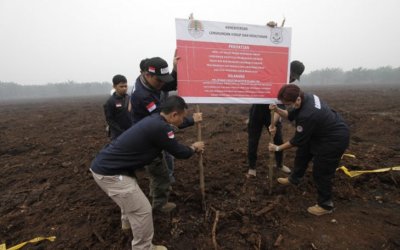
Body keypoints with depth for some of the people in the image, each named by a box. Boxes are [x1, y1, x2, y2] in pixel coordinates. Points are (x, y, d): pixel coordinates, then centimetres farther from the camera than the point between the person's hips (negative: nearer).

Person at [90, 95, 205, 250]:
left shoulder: (154, 120, 6)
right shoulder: (160, 127, -25)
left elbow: (172, 147, 21)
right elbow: (179, 153, -12)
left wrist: (190, 149, 26)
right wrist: (194, 148, 8)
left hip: (105, 165, 10)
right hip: (109, 173, -10)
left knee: (130, 195, 33)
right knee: (142, 211, 0)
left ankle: (128, 222, 60)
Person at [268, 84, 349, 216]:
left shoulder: (307, 115, -39)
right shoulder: (305, 97, -12)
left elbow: (297, 141, -25)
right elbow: (291, 115, 5)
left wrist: (277, 148, -12)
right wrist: (277, 110, -14)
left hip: (335, 139, -10)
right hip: (323, 132, 10)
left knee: (321, 172, 0)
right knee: (302, 154, 22)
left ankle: (325, 205, 21)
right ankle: (294, 179, 44)